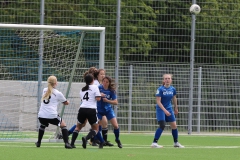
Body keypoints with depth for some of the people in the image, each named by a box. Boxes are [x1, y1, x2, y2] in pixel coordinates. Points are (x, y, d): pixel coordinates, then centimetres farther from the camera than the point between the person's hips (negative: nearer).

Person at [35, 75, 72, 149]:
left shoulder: (45, 90, 14)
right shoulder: (58, 93, 1)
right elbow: (66, 103, 15)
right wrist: (67, 102, 40)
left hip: (42, 116, 4)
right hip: (52, 116, -4)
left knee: (42, 125, 34)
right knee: (63, 125, 13)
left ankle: (38, 142, 37)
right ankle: (66, 143, -2)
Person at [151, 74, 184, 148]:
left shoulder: (173, 89, -1)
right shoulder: (160, 89, -17)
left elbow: (174, 98, 17)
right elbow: (158, 101, -19)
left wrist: (176, 108, 26)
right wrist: (165, 110, -25)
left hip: (169, 109, 6)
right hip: (160, 109, -5)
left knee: (174, 125, 6)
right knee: (162, 126, -18)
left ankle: (176, 142, 22)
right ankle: (154, 143, -13)